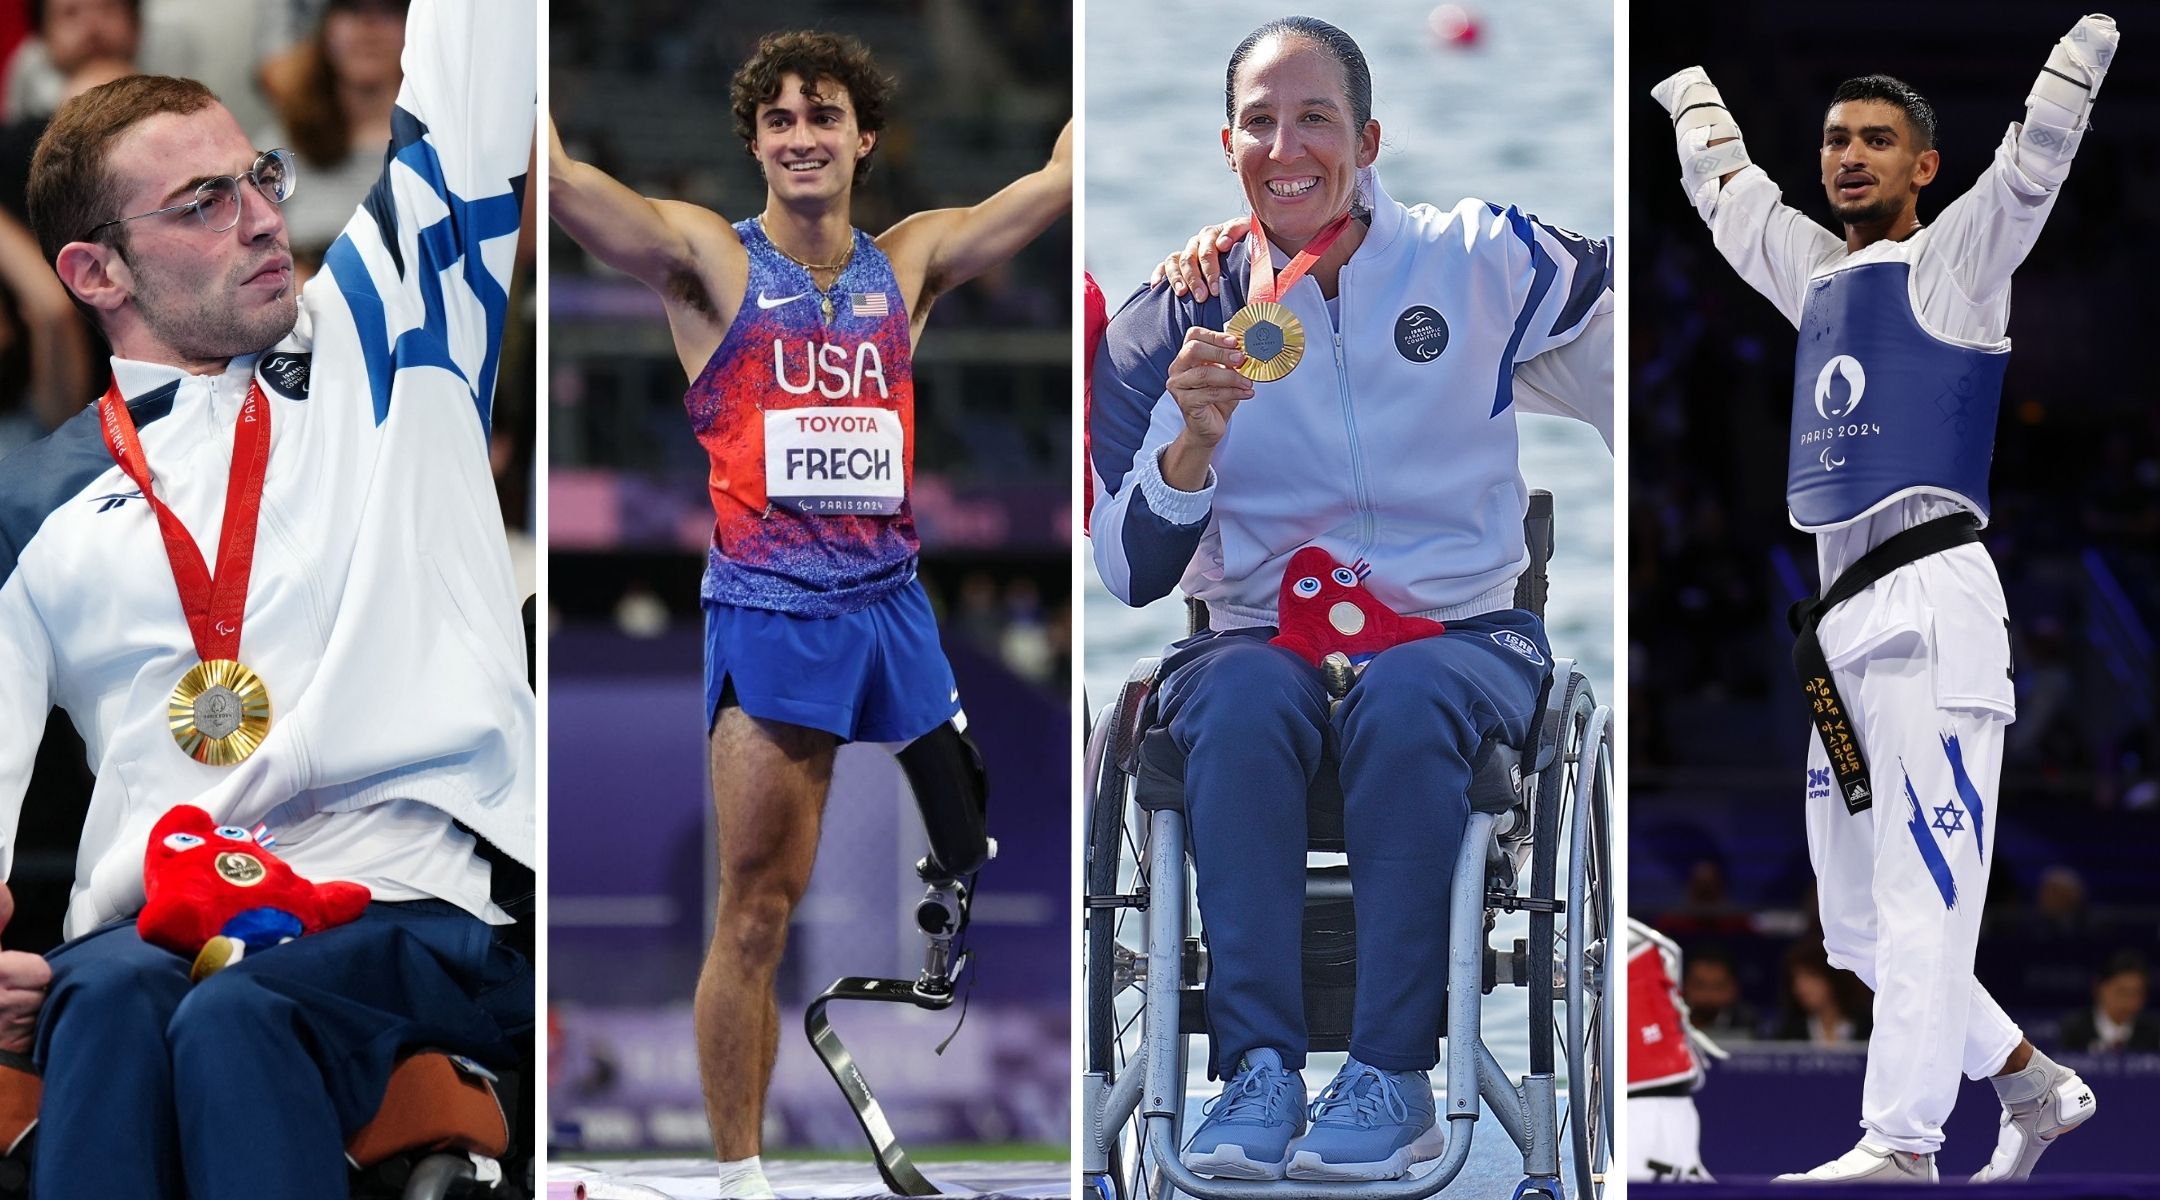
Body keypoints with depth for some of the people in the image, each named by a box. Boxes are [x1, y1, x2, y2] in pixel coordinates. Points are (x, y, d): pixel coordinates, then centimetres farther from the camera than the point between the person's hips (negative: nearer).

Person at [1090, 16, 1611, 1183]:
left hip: (1465, 635, -1)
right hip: (1260, 632, 1)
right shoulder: (1170, 322, 4)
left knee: (1405, 698, -36)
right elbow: (1131, 576, 1)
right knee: (1244, 698, -35)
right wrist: (1193, 441, -16)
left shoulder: (1482, 263, 2)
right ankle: (1256, 1066, -35)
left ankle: (1395, 1076, -33)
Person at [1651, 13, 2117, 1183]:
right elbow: (1725, 186, 38)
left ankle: (1901, 1145, -15)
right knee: (1858, 929, 8)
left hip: (1929, 609, -7)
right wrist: (1686, 85, 49)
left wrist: (2094, 31, -15)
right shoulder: (1816, 274, 22)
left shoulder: (1955, 261, 5)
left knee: (1922, 905, -12)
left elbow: (2039, 151, -7)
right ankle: (2034, 1087, 21)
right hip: (1842, 627, 7)